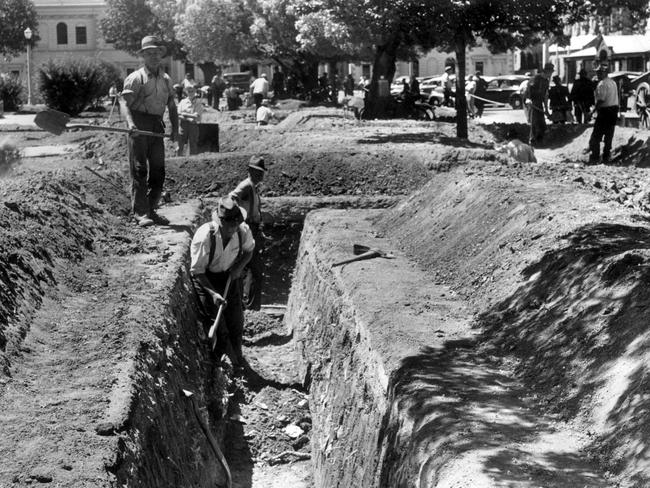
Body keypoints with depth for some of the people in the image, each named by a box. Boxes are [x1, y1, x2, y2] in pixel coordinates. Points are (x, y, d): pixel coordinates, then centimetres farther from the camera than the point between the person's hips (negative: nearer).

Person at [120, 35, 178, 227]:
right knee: (139, 170, -7)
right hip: (139, 125, -6)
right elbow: (124, 102, -11)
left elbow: (172, 106, 19)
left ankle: (151, 210, 16)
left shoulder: (166, 80, 16)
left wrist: (175, 128, 6)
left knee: (158, 171, 6)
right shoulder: (136, 78, -2)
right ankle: (140, 213, -7)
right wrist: (130, 122, -28)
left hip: (157, 126, 6)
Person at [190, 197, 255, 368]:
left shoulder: (243, 231, -21)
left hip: (230, 276, 4)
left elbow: (249, 251, 4)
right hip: (206, 279, -4)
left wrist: (239, 267, -16)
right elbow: (196, 271, -24)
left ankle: (238, 362, 34)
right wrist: (212, 293, -35)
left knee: (236, 321, 11)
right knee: (216, 323, -3)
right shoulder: (204, 236, -33)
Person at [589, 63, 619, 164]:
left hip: (605, 111, -9)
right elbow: (615, 99, 15)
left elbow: (601, 100, -21)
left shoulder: (602, 84, -15)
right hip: (614, 110, 9)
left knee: (596, 136, -4)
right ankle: (606, 158, 16)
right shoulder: (613, 82, 13)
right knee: (609, 136, 13)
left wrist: (593, 111, -15)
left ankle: (594, 158, -7)